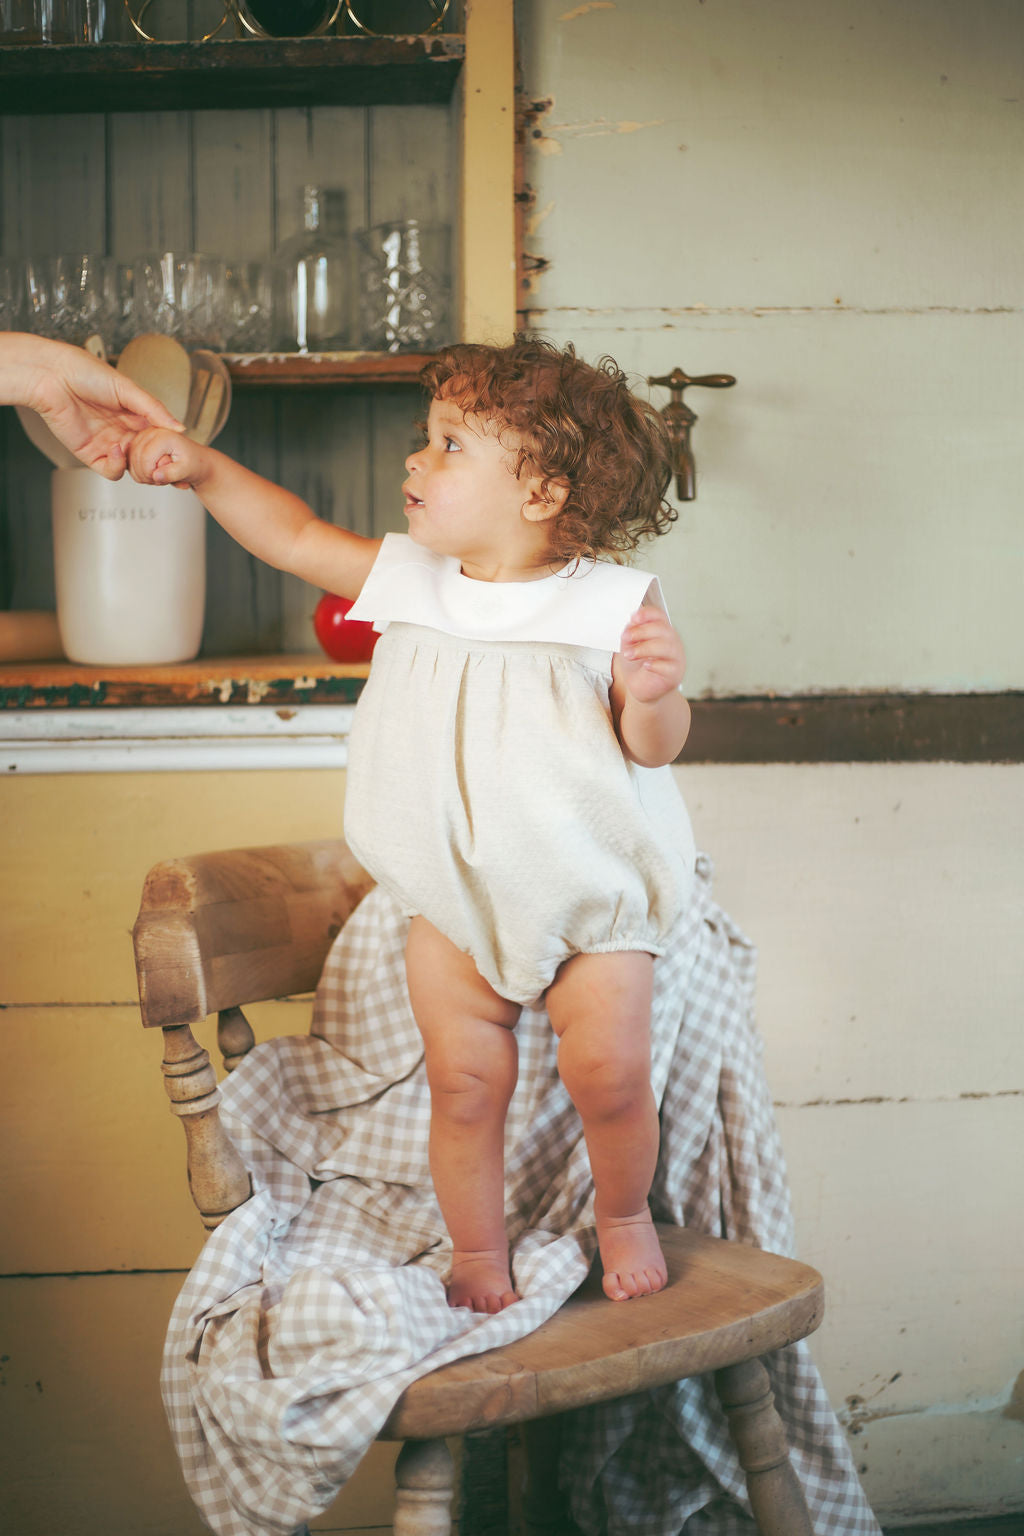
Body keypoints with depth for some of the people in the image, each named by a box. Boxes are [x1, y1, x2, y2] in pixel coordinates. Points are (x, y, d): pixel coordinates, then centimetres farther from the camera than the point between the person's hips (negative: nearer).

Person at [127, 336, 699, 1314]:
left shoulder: (610, 604, -13)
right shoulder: (410, 578, -1)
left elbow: (652, 749, -9)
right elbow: (298, 537, 7)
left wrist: (653, 694, -31)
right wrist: (204, 469, -2)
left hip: (588, 896, -3)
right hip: (452, 899, 3)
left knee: (609, 1074, -6)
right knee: (463, 1082, 2)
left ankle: (623, 1216, 23)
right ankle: (476, 1251, 22)